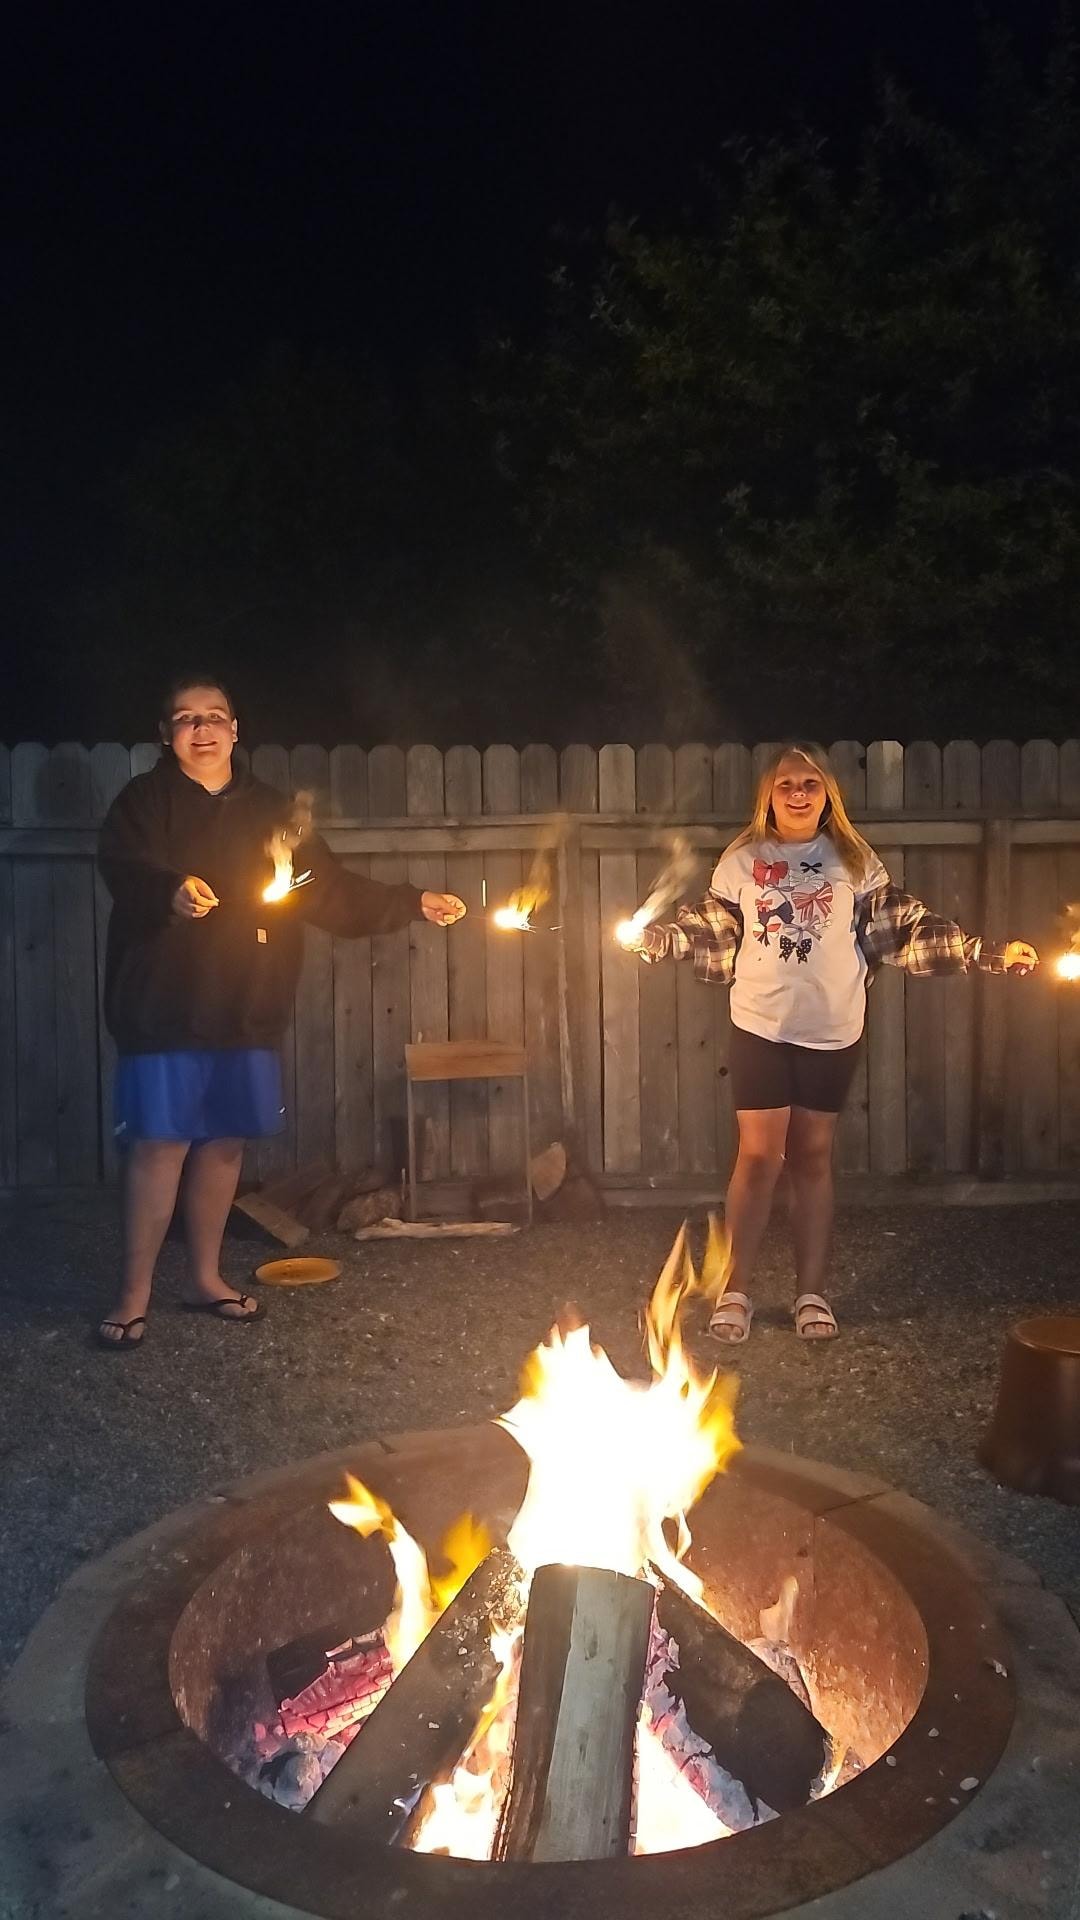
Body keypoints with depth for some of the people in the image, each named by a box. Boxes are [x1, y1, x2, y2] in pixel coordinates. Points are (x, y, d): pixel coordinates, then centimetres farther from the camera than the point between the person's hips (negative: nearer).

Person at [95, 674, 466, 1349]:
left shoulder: (270, 810, 13)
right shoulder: (145, 801, 1)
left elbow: (332, 891, 15)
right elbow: (124, 868, -17)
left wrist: (413, 903, 10)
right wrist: (171, 890, -39)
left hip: (247, 1011, 4)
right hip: (165, 1007, -4)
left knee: (226, 1141, 10)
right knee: (161, 1141, -4)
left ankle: (206, 1275, 26)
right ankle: (135, 1293, 9)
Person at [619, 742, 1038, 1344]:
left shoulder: (854, 860, 4)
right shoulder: (742, 859, 3)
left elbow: (905, 929, 4)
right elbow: (711, 932, 7)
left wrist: (989, 953, 0)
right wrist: (651, 938, -7)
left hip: (832, 1032, 1)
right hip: (761, 1027, -1)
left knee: (813, 1158, 8)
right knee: (759, 1157, -2)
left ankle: (813, 1292, 19)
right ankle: (737, 1289, 13)